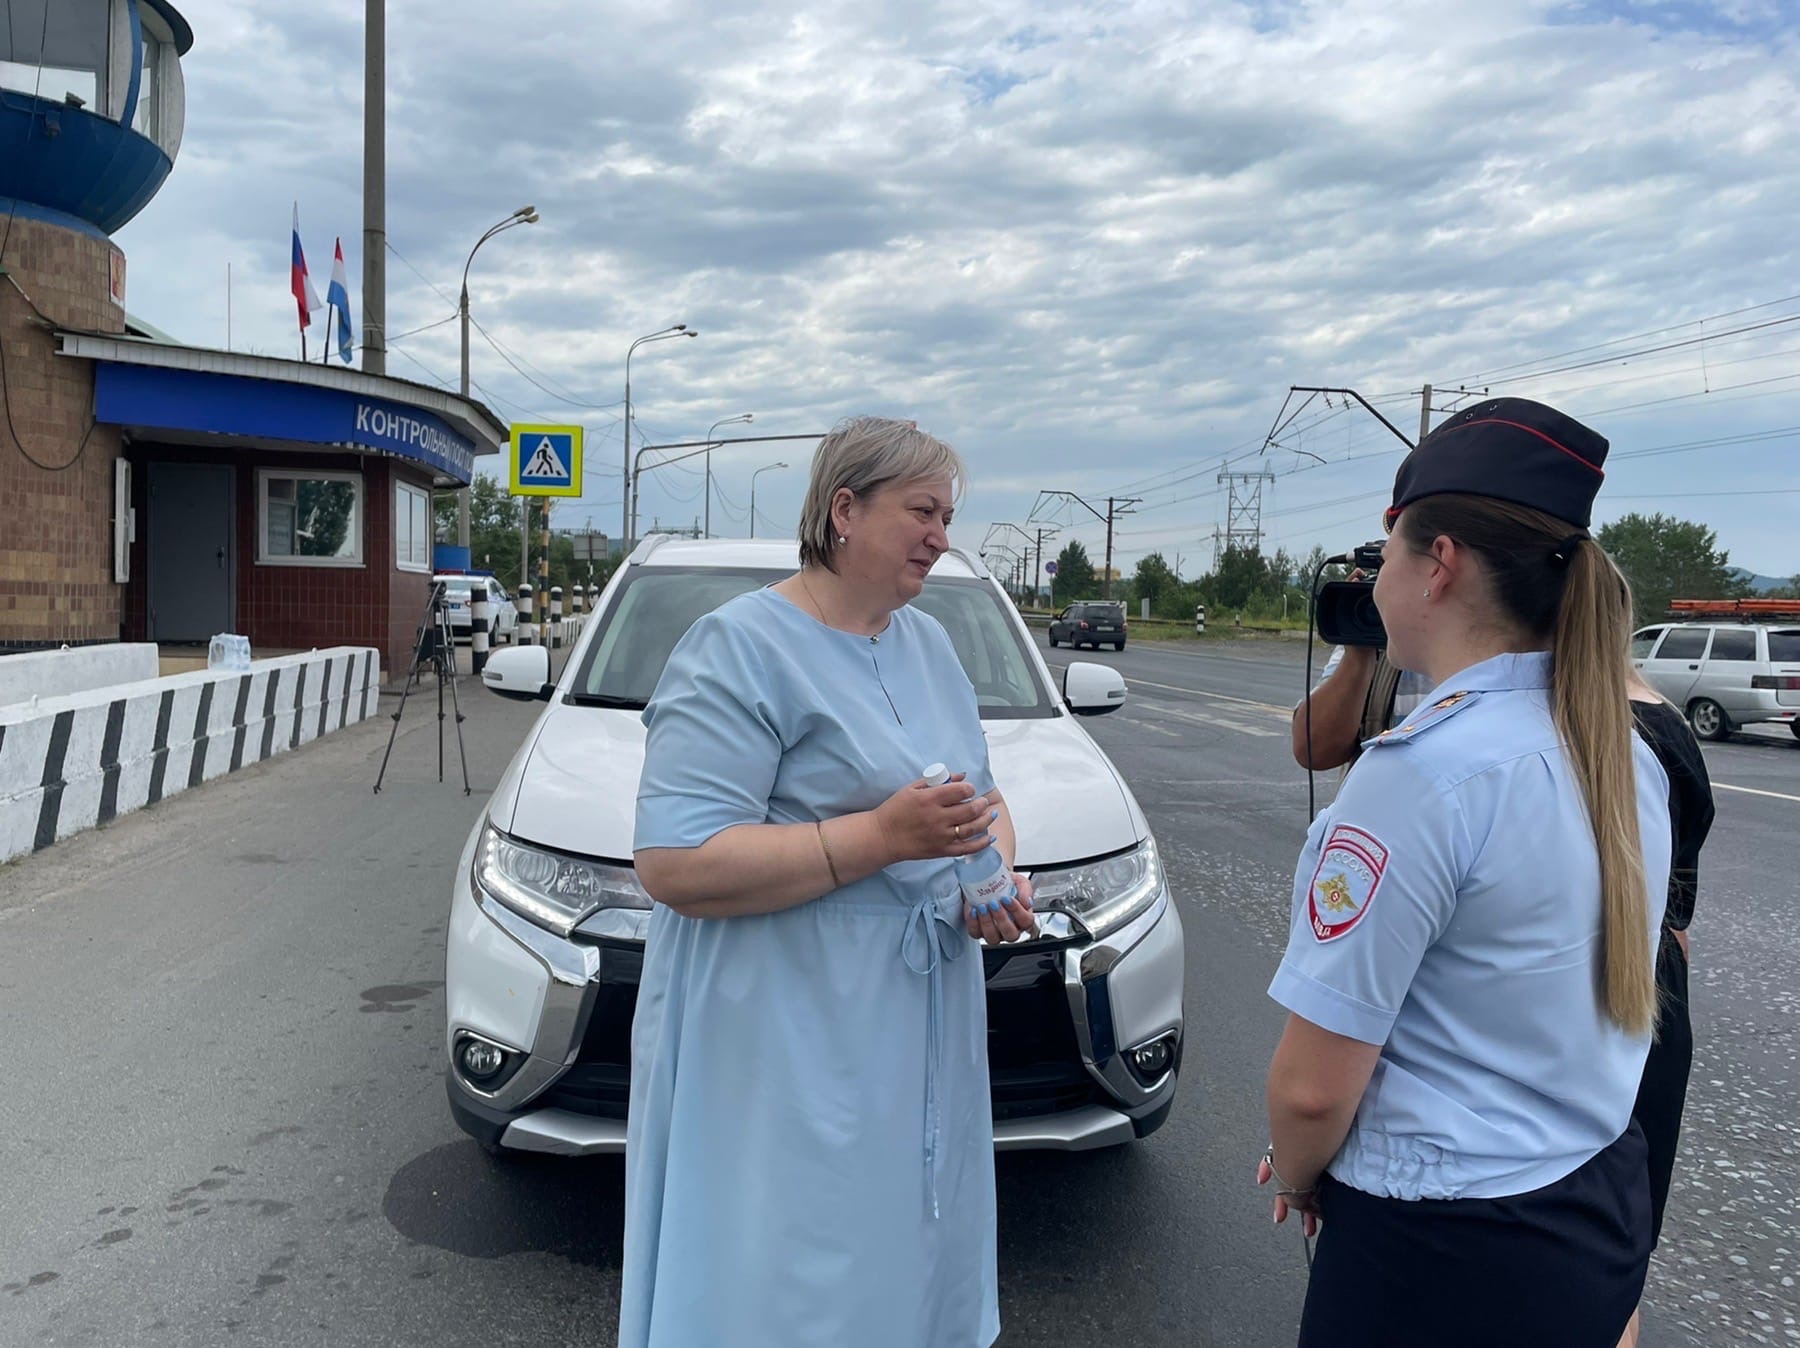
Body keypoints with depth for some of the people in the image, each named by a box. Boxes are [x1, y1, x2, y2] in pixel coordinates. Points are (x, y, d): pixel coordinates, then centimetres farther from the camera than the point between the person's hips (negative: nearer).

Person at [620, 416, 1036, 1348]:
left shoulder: (930, 643, 11)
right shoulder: (739, 648, -12)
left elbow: (982, 794, 21)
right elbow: (671, 864, -21)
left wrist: (997, 881, -2)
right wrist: (880, 836, -24)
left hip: (920, 1041, 7)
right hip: (785, 1060, -7)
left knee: (908, 1265, 16)